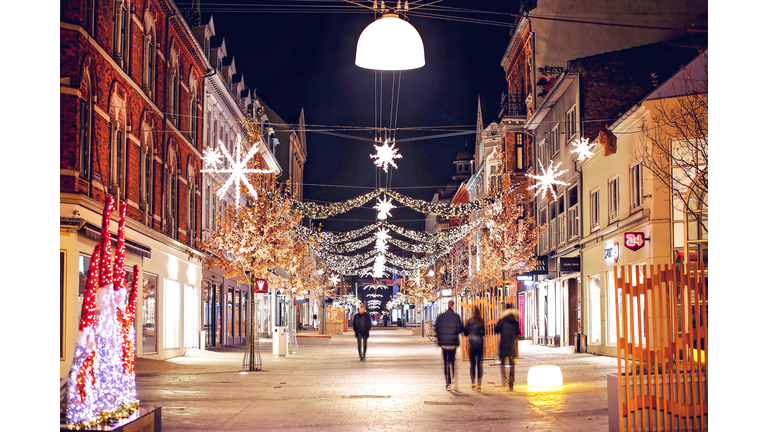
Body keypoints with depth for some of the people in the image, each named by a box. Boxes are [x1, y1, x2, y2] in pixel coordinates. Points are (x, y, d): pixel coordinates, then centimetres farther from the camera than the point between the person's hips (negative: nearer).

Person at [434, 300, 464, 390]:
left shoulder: (441, 316, -1)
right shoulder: (456, 316, -7)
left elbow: (436, 329, 2)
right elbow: (461, 329, -6)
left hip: (443, 342, 1)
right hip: (453, 342, -1)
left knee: (445, 362, 7)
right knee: (452, 361, 9)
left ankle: (447, 383, 6)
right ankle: (452, 382, -3)